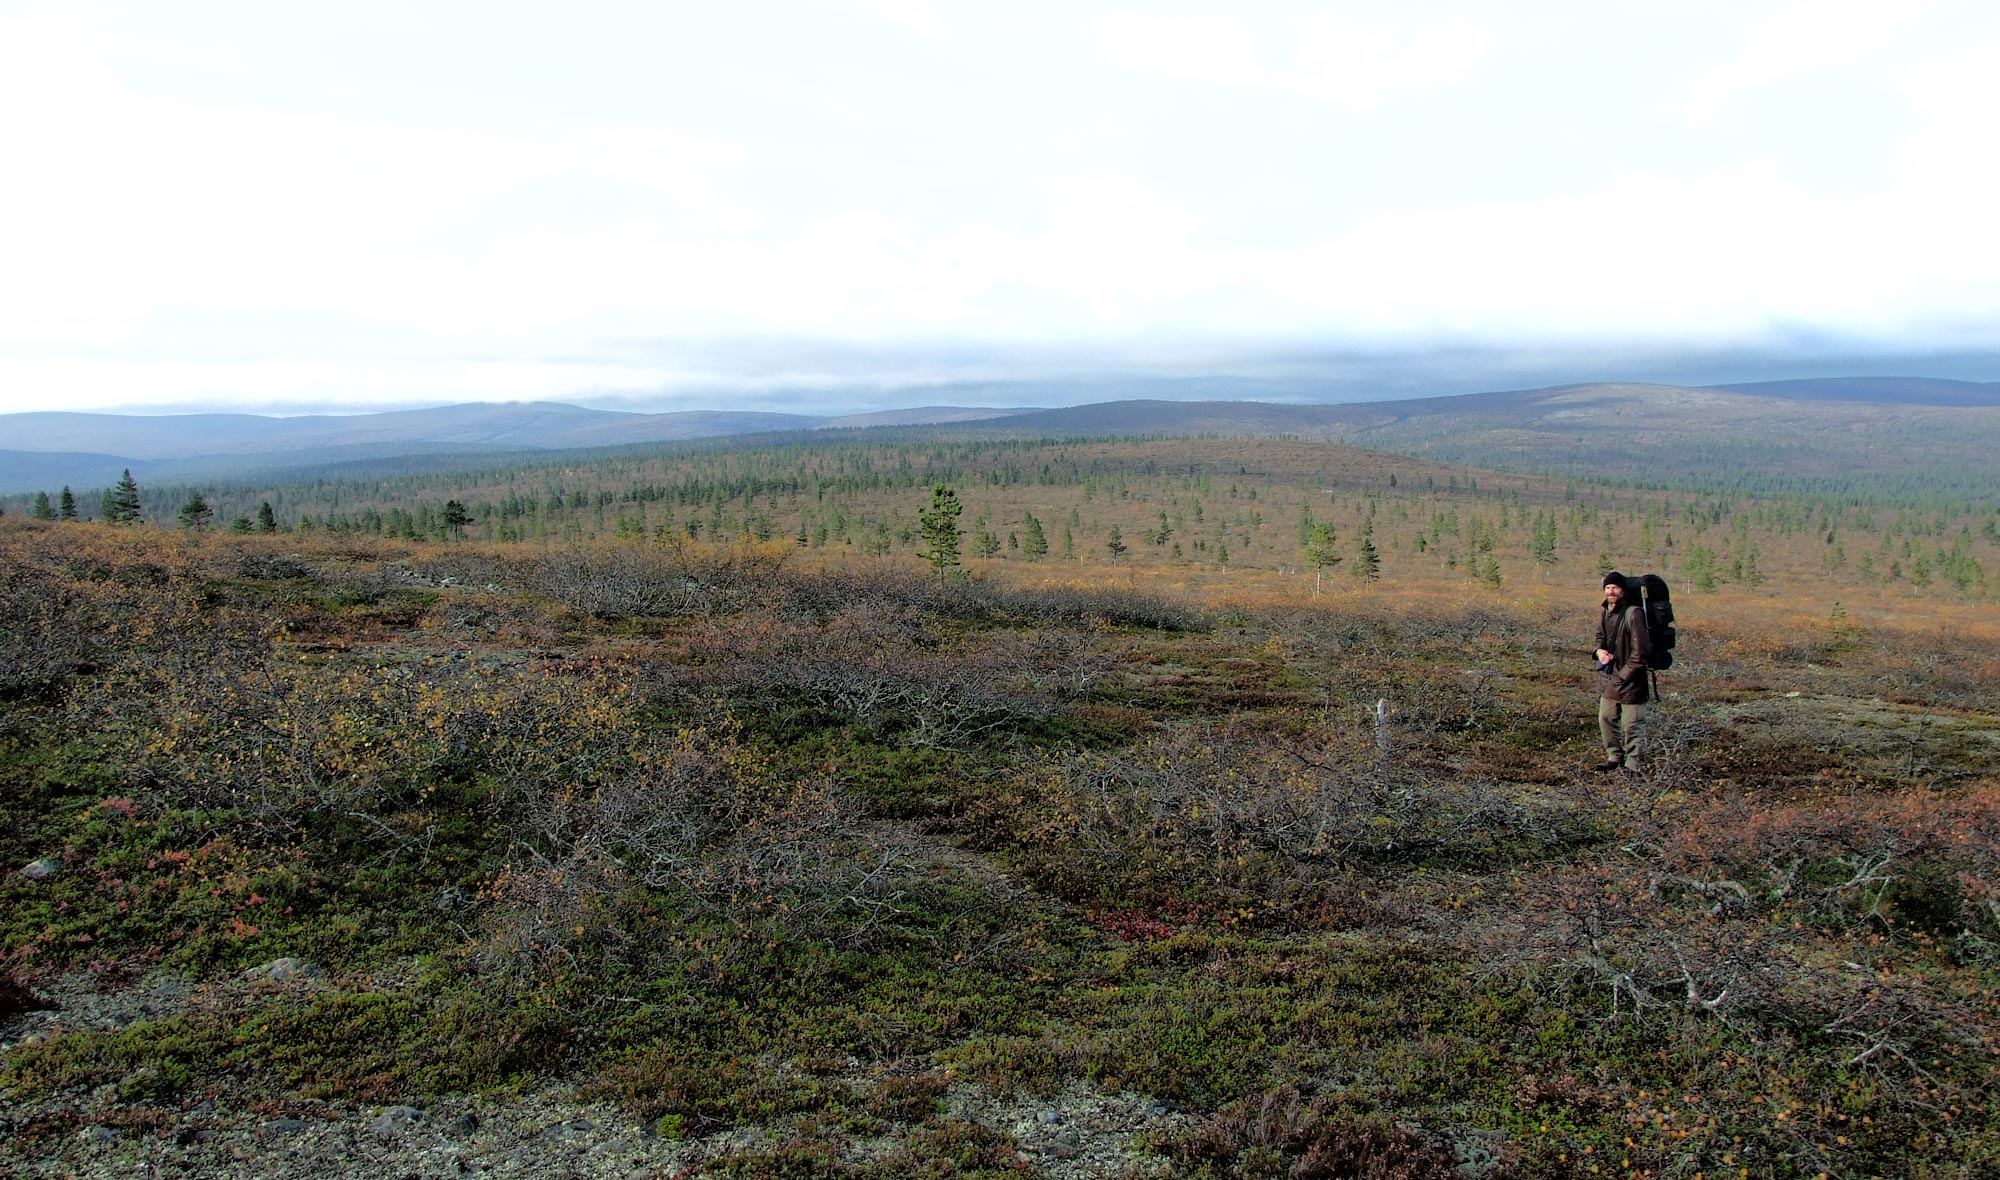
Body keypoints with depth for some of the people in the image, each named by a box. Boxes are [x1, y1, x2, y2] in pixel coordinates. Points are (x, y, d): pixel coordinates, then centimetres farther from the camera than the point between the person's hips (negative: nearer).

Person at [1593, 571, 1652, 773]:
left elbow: (1640, 650, -19)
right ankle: (1614, 758, 31)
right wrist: (1600, 650, -1)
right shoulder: (1604, 612, 6)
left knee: (1632, 723, -1)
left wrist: (1623, 676, -16)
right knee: (1606, 718, 17)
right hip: (1610, 675, 9)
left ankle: (1634, 764, 9)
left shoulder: (1632, 614, -20)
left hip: (1630, 678, -8)